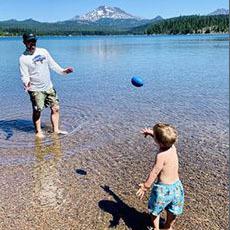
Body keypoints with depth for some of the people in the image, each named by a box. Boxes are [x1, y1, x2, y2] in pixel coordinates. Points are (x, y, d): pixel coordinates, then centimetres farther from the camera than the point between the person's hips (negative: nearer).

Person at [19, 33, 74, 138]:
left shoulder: (43, 51, 6)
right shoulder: (23, 58, -9)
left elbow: (52, 64, 14)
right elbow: (24, 75, -11)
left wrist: (62, 71, 4)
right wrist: (27, 83, -31)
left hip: (49, 87, 5)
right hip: (36, 90, -5)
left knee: (55, 108, 6)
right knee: (37, 111, 0)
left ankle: (56, 129, 18)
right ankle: (38, 132, 18)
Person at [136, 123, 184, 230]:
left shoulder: (161, 155, -26)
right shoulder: (172, 147, -6)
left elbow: (154, 172, -23)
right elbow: (163, 139, 16)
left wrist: (145, 186, -15)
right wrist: (151, 133, 24)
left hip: (163, 188, -7)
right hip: (176, 185, 7)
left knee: (155, 210, 20)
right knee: (172, 211, 27)